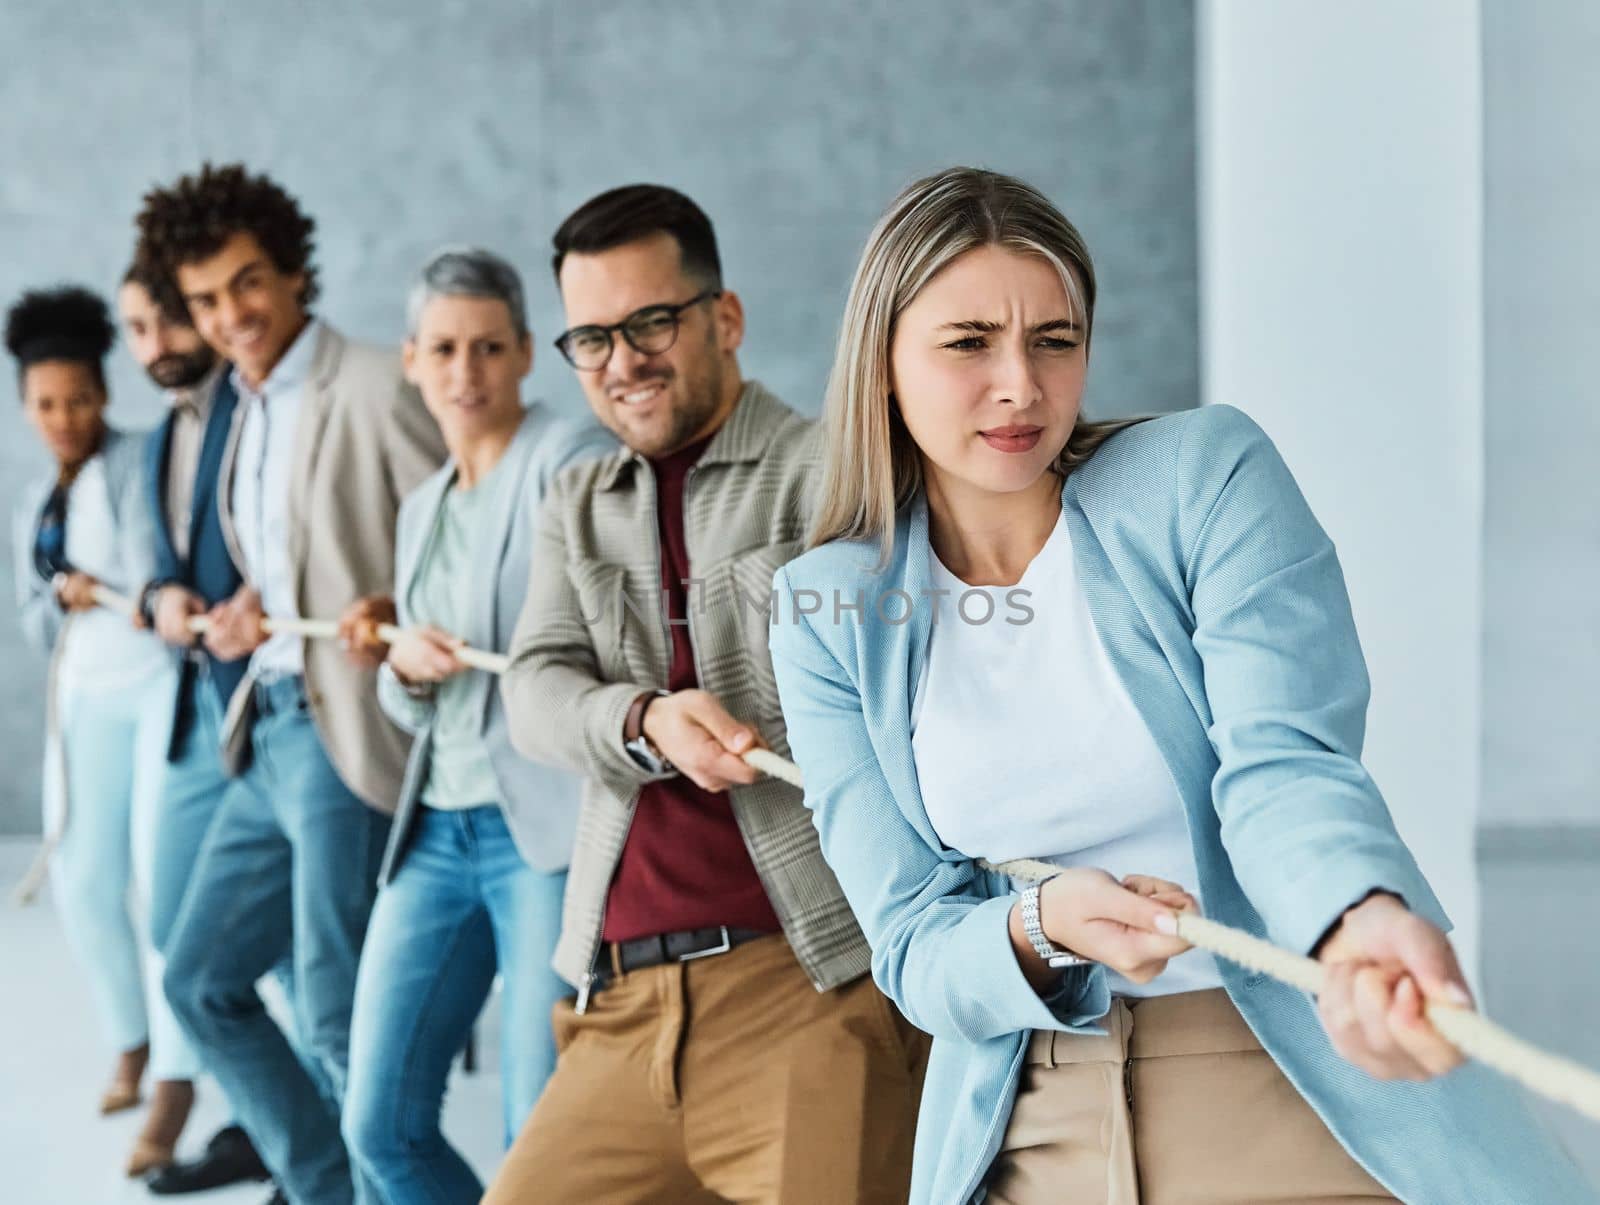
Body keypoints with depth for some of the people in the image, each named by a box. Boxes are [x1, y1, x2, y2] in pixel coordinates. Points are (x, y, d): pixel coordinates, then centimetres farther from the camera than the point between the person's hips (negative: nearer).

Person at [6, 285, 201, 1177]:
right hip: (89, 695, 6)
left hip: (165, 680, -6)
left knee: (163, 877, -12)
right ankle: (132, 1042, 28)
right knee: (84, 881, 6)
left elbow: (150, 557, -20)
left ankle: (174, 1082, -8)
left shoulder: (140, 461, -4)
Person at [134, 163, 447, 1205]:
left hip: (350, 735, -9)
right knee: (203, 982, 15)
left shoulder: (377, 390, -11)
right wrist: (247, 612, 3)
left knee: (339, 1024, -6)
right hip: (269, 732, 10)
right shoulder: (253, 410, 16)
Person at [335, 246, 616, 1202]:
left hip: (549, 826, -7)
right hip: (438, 833, 7)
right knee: (383, 1124, 7)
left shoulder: (572, 454, -2)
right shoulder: (423, 509, 19)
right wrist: (404, 665, 0)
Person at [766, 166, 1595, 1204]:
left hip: (1305, 1095, -2)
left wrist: (1361, 921, -40)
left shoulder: (1207, 472, -8)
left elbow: (1282, 763, -19)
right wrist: (1040, 927, -27)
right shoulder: (828, 618, -2)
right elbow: (914, 943, -4)